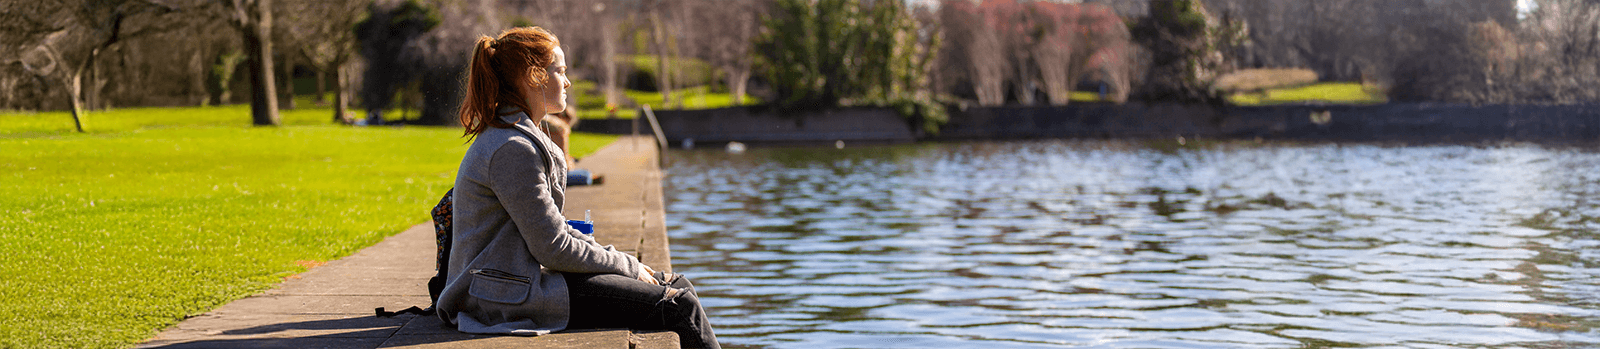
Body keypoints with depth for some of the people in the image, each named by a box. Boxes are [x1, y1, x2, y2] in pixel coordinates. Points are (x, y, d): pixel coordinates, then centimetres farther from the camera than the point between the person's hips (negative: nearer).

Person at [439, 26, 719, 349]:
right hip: (510, 296, -11)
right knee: (677, 306, -13)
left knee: (676, 286, 9)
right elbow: (553, 248, -19)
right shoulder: (513, 149, -19)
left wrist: (612, 256, 7)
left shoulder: (515, 137, 15)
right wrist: (626, 265, -7)